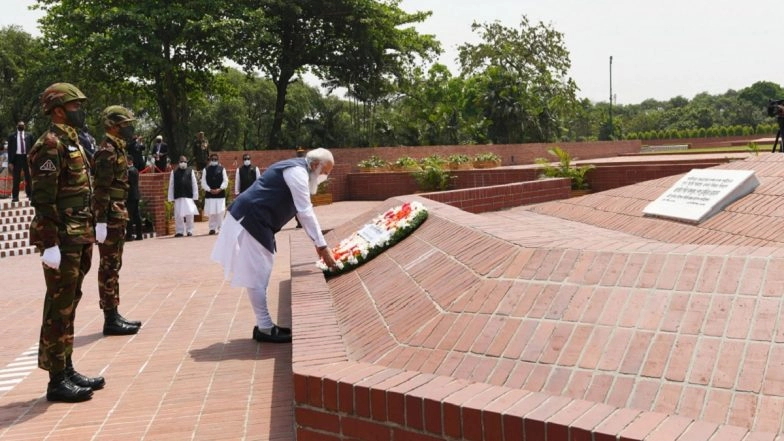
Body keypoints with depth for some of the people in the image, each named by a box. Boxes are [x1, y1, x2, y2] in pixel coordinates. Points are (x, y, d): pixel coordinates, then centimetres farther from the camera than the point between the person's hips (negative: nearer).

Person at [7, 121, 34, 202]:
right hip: (16, 157, -1)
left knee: (28, 177, 7)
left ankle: (30, 195, 14)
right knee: (16, 178, 0)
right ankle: (15, 196, 3)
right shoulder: (12, 136, 5)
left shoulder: (29, 136, 7)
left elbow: (33, 147, 7)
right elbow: (10, 149, 2)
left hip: (27, 157, 1)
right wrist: (10, 162, -4)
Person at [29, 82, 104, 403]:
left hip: (78, 238, 10)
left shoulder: (72, 142, 17)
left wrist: (89, 231, 20)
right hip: (62, 240, -10)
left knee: (69, 304, 14)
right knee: (58, 308, -4)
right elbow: (43, 199, -19)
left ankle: (67, 369, 23)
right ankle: (57, 381, 2)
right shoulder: (50, 145, -13)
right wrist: (50, 243, -23)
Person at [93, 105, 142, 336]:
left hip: (117, 216, 10)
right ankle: (110, 320, -1)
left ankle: (114, 315, 19)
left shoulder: (117, 149, 16)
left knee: (113, 266, 13)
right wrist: (101, 221, -24)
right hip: (110, 218, -10)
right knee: (109, 267, -6)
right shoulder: (107, 151, -15)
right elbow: (101, 189, -21)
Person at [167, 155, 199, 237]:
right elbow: (171, 186, 7)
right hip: (178, 197, 1)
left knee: (190, 213, -5)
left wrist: (195, 196, 1)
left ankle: (189, 230, 7)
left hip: (189, 196, -1)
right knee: (178, 215, 2)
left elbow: (194, 184, 6)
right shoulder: (174, 172, 6)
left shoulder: (190, 171, 6)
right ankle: (179, 231, 11)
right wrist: (171, 198, 3)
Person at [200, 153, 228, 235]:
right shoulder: (206, 170, 7)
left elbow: (225, 181, 3)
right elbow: (203, 182, 4)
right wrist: (210, 190, -8)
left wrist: (220, 189, -10)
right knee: (211, 212, -1)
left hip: (220, 193, -1)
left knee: (220, 212, -6)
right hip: (209, 194, 1)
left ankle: (220, 228, 2)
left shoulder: (222, 169, 6)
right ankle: (212, 228, 6)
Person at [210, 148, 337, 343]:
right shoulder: (298, 171, -15)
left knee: (260, 274, 14)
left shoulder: (297, 170, 17)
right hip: (250, 219, -11)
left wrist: (318, 243, 18)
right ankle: (265, 328, 1)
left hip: (255, 220, 11)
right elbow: (306, 213, -19)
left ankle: (265, 324, 21)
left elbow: (304, 211, 21)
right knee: (256, 275, -5)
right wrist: (322, 246, -16)